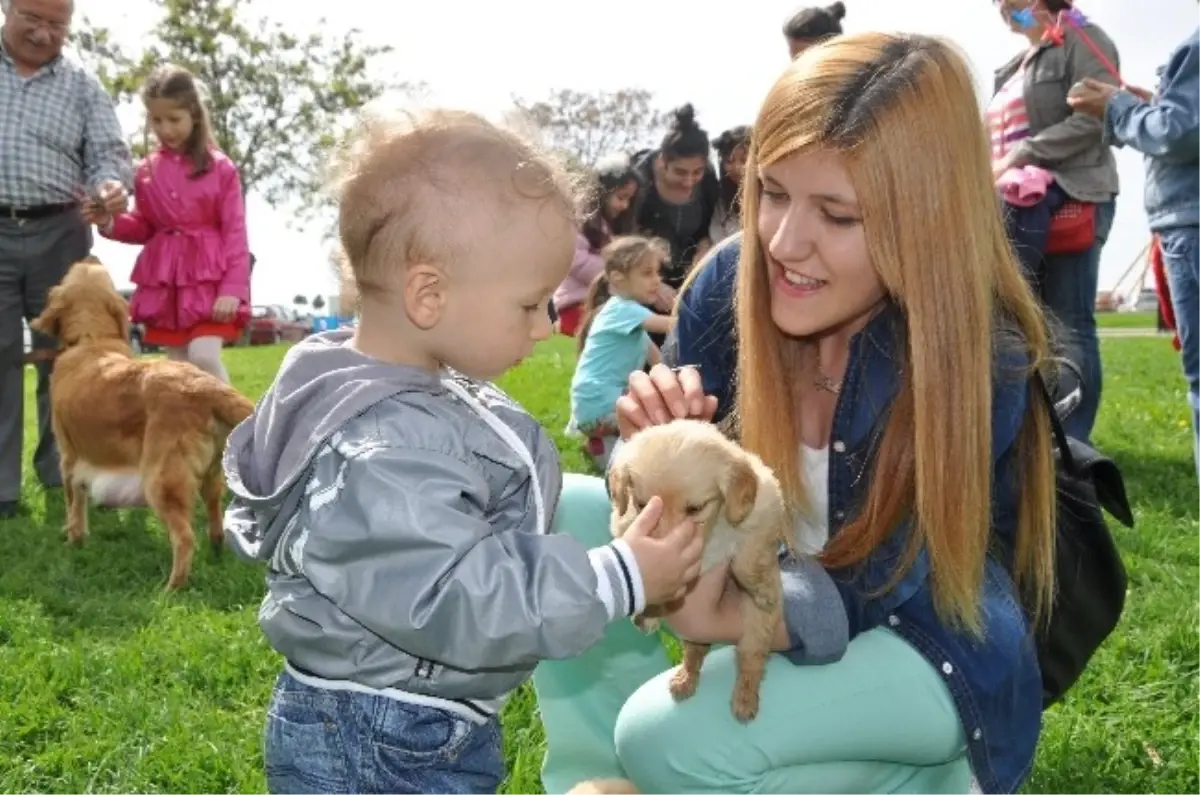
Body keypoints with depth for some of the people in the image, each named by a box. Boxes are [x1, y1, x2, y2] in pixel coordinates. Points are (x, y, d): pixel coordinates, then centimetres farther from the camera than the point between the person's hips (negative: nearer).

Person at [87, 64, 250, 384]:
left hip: (209, 278, -4)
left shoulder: (220, 167, -3)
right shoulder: (147, 170, 7)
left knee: (205, 357, -18)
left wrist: (232, 288, -14)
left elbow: (235, 233, -5)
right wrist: (110, 223, -6)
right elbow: (145, 227, 15)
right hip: (164, 281, 4)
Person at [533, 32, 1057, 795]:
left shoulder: (981, 368, -28)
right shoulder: (731, 281, -15)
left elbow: (864, 592, -27)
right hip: (768, 580, 5)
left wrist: (722, 618, -48)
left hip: (929, 643, -5)